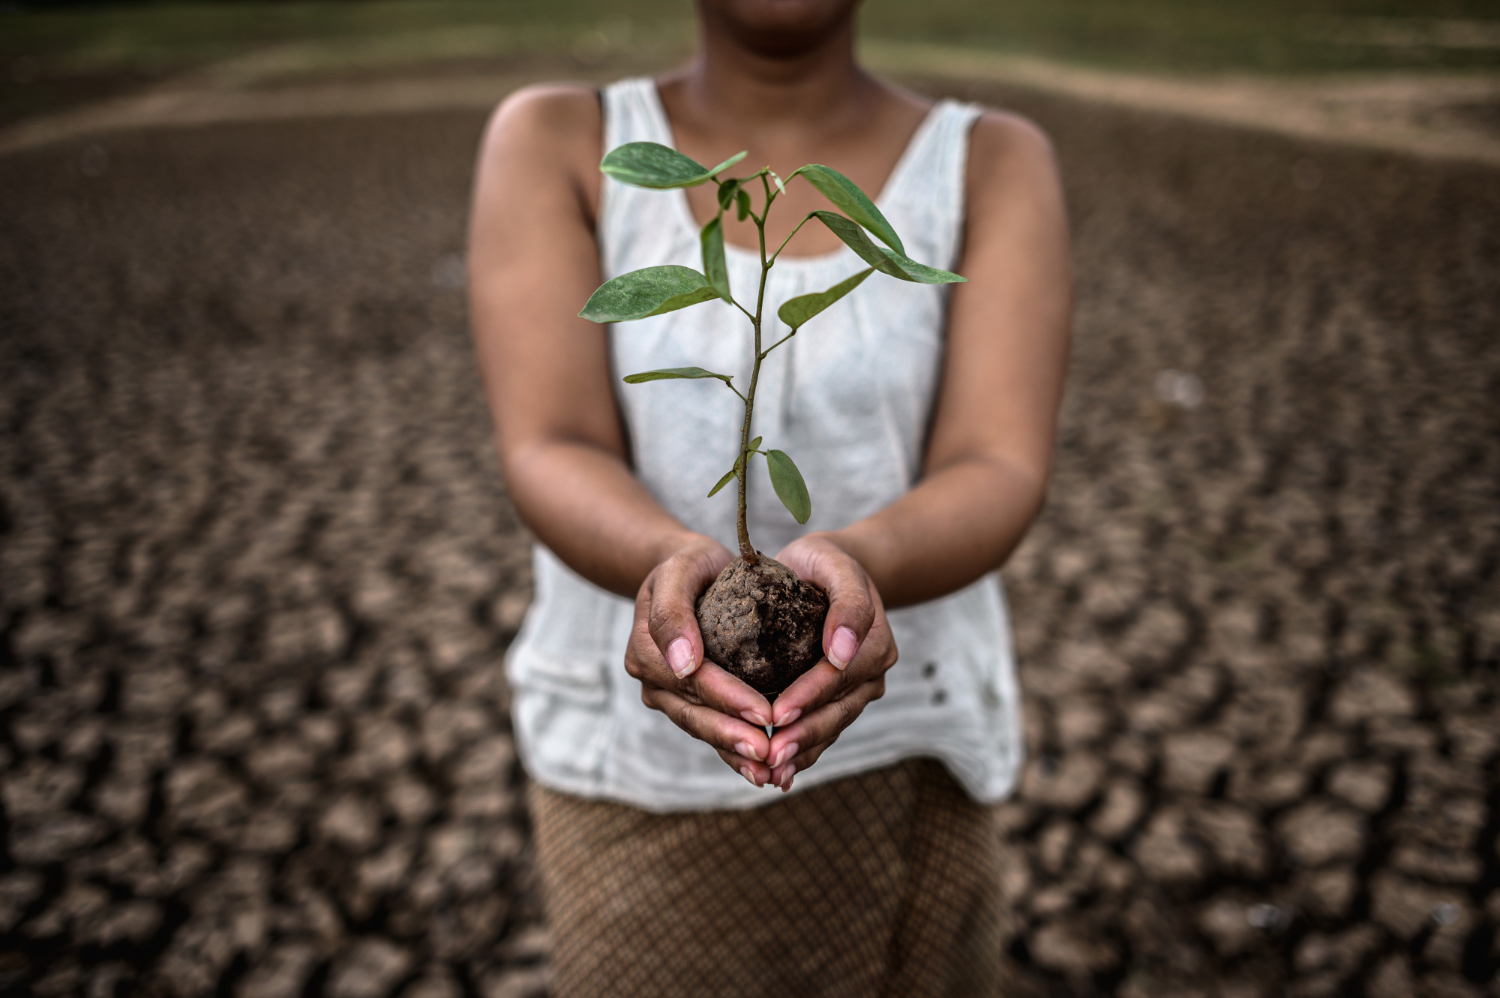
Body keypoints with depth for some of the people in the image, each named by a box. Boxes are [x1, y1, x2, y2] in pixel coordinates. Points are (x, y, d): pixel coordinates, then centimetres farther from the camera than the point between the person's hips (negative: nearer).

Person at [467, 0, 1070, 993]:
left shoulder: (995, 164, -3)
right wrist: (673, 566, -38)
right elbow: (550, 459, -16)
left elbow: (1000, 477, -17)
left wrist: (849, 566, -38)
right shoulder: (553, 142, -4)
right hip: (631, 756, 0)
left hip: (897, 752, 1)